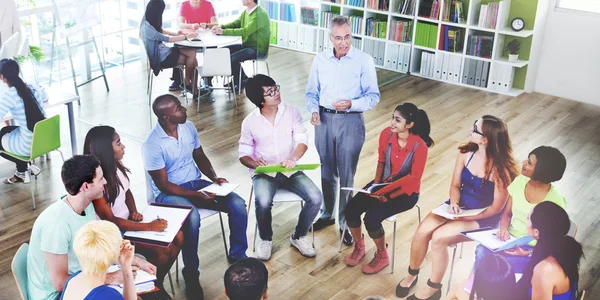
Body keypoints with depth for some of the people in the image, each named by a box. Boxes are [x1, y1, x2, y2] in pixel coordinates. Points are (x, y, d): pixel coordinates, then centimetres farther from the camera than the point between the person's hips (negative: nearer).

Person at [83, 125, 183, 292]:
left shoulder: (116, 164, -2)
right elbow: (109, 220, -24)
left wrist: (133, 212, -4)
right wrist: (148, 227, -25)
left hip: (128, 221, 8)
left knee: (177, 237, -5)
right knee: (162, 251, -21)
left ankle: (158, 283, 11)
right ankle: (152, 287, 7)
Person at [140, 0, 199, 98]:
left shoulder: (149, 22, 3)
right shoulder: (147, 28, -25)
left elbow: (161, 31, 20)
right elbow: (167, 39, -23)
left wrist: (177, 34, 8)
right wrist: (186, 36, -16)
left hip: (162, 51, 9)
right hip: (160, 58, -9)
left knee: (192, 53, -8)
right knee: (191, 58, -10)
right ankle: (187, 83, 12)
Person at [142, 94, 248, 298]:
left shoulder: (188, 127, -2)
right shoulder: (152, 145, -22)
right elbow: (163, 184, -19)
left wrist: (214, 178, -6)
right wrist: (196, 195, -25)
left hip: (196, 182, 6)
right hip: (168, 192, -6)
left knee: (238, 204, -15)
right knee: (192, 218, -38)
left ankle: (237, 256, 6)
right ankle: (191, 273, -17)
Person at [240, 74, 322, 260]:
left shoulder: (291, 112, -1)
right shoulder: (250, 122, -3)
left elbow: (302, 142, -7)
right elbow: (244, 155, 1)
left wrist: (293, 158, -29)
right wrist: (254, 163, -24)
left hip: (290, 171, 2)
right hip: (263, 173, -2)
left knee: (316, 198, -22)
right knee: (263, 203, -33)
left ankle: (299, 236, 6)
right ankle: (266, 239, -1)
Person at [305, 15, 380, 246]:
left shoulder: (364, 61, -8)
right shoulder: (320, 60, 2)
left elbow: (373, 97, -7)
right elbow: (311, 93, 8)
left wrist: (351, 104, -24)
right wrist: (314, 110, -12)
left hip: (351, 122, -3)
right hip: (324, 120, 3)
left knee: (346, 175, 3)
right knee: (326, 172, 16)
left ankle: (346, 222, 19)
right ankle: (327, 214, 35)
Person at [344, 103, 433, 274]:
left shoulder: (420, 146, -25)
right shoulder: (386, 134, -10)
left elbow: (414, 179, -18)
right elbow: (381, 161, 4)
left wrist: (389, 197, -21)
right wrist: (376, 186, -8)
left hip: (406, 192, -5)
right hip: (384, 183, 5)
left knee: (371, 218, -25)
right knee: (351, 210, -15)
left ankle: (382, 256, 4)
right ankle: (359, 246, 14)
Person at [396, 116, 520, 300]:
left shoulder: (501, 169, -23)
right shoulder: (466, 153, -6)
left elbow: (496, 208, -17)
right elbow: (455, 185, 3)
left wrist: (465, 218, -18)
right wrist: (453, 203, -17)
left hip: (483, 218, -5)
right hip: (459, 207, 6)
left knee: (439, 238, -24)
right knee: (422, 231, -16)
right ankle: (412, 275, 9)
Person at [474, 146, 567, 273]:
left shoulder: (555, 200, -16)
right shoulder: (520, 181, -1)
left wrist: (528, 253, -22)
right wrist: (503, 229, -12)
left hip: (533, 250, -4)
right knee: (482, 251, -27)